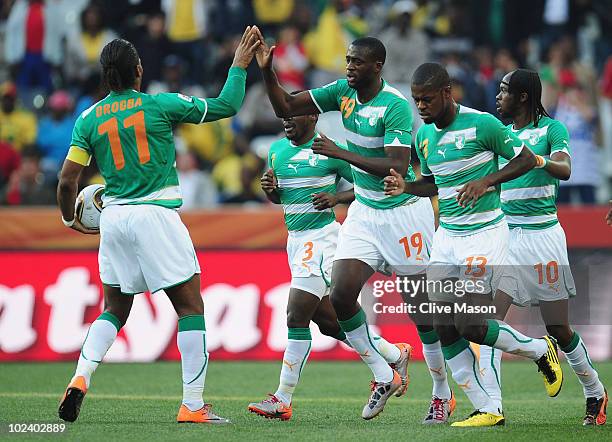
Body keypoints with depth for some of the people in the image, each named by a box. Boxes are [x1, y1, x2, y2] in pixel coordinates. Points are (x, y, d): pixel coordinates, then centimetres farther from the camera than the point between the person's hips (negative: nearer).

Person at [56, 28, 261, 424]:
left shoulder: (89, 119, 4)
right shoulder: (161, 105, -4)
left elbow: (67, 178, 3)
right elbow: (226, 106, 2)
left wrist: (70, 219, 21)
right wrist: (240, 64, 15)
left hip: (113, 217, 4)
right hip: (156, 214, -4)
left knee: (114, 310, 18)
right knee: (190, 306, 2)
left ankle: (81, 379, -3)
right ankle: (193, 405, -4)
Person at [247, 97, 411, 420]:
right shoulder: (277, 150, 12)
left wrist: (337, 197, -18)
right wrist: (269, 189, 2)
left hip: (322, 236, -8)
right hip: (295, 239, 8)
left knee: (297, 318, -13)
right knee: (328, 321, 11)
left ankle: (282, 400, -10)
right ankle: (394, 354, 30)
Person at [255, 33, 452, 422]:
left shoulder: (395, 105, -20)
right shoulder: (344, 92, 0)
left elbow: (398, 167, -27)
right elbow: (286, 108, 6)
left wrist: (341, 154, -29)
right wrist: (267, 71, -10)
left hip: (403, 212, -7)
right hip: (364, 212, 7)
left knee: (422, 308, -2)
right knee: (341, 295, -8)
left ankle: (443, 395, 13)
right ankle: (385, 378, 9)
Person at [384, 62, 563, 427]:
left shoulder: (482, 124, -12)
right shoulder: (424, 136, 9)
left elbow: (526, 159, -5)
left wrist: (486, 181, -17)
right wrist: (405, 187, 2)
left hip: (485, 232, -7)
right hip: (447, 236, 7)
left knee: (470, 325, -13)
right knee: (444, 328, -3)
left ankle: (541, 350, 14)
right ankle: (487, 411, 4)